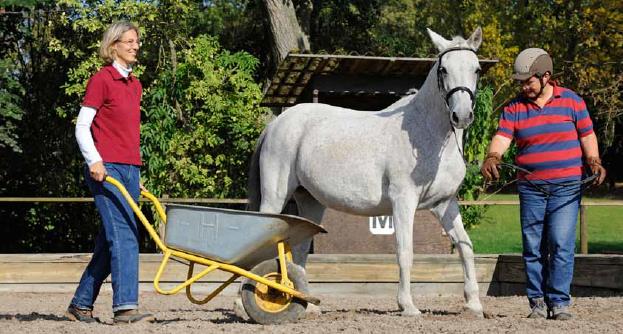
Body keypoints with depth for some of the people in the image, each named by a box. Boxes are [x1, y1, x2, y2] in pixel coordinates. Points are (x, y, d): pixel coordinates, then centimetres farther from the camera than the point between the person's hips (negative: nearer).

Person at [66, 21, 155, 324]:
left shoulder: (134, 84, 18)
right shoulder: (101, 80, -4)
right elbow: (81, 127, -7)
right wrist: (94, 161, -19)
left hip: (129, 170, 8)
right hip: (106, 169, -8)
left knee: (110, 241, 8)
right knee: (124, 235, -16)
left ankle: (81, 304, 17)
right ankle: (125, 306, -18)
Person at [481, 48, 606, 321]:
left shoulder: (572, 101, 3)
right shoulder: (514, 108, 5)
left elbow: (587, 135, 8)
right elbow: (502, 137, -9)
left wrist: (594, 161, -9)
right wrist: (492, 157, -29)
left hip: (566, 187, -2)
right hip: (530, 188, 2)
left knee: (561, 244, -10)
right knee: (533, 247, 3)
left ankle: (559, 302, -5)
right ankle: (538, 302, 11)